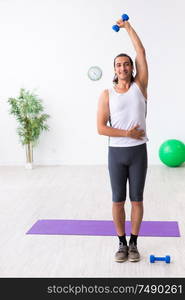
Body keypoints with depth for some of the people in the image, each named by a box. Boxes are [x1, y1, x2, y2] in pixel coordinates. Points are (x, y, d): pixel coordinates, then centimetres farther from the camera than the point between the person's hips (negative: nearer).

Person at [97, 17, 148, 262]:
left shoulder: (140, 86, 2)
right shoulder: (107, 94, 0)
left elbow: (141, 53, -2)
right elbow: (101, 128, -6)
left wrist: (128, 26, 4)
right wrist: (126, 133, -13)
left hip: (138, 152, 0)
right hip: (116, 153, 0)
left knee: (136, 199, 7)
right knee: (118, 200, 6)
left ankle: (134, 243, 21)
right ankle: (122, 243, 21)